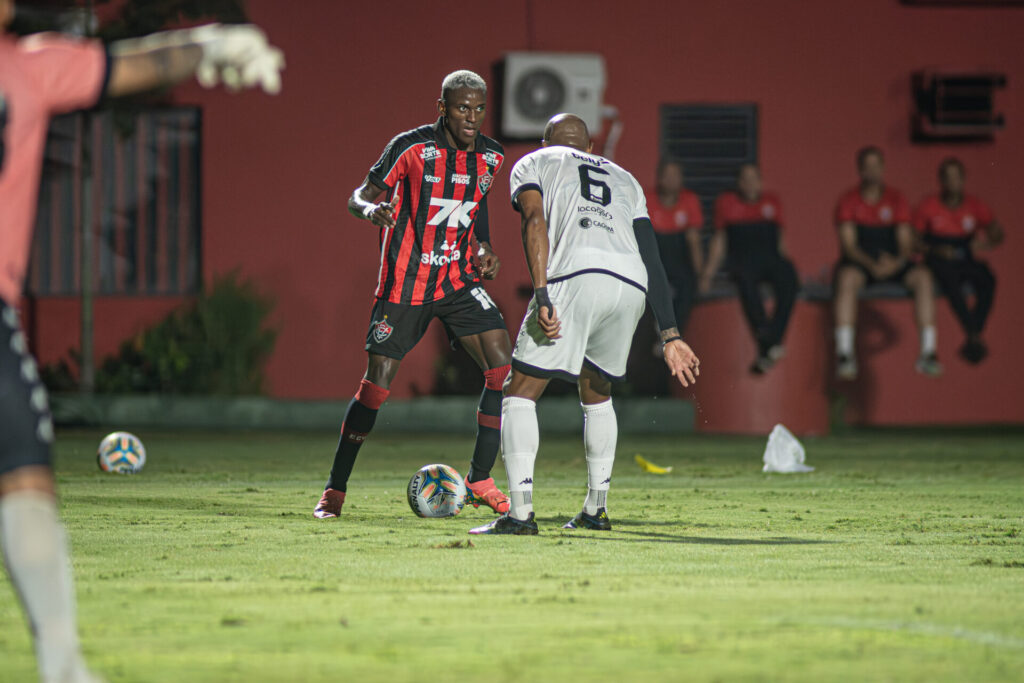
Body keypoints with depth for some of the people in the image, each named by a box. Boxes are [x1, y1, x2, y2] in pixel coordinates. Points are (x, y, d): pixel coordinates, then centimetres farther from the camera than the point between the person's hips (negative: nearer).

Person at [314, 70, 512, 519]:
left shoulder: (490, 157, 3)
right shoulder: (411, 148, -13)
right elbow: (358, 197, -8)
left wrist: (484, 249, 5)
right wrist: (371, 209, -31)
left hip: (459, 280, 4)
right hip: (405, 282, -4)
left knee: (503, 367, -11)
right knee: (376, 384, -7)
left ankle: (480, 480, 1)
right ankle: (334, 490, 8)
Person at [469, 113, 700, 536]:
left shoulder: (533, 164, 22)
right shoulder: (625, 180, 34)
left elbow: (536, 222, 0)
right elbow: (652, 260, 24)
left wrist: (542, 296, -10)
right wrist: (670, 336, 20)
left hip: (576, 277, -5)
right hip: (631, 288, 5)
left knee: (520, 394, 1)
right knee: (597, 395, 27)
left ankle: (520, 512, -13)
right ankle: (596, 509, 26)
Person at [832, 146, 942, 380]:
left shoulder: (896, 199, 7)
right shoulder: (849, 201, 0)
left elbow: (906, 242, 2)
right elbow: (849, 244, -8)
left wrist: (897, 262, -22)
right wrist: (872, 265, -26)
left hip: (892, 263, 3)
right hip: (859, 263, -3)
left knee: (923, 277, -27)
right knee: (847, 278, -38)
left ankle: (928, 351, -27)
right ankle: (844, 353, -43)